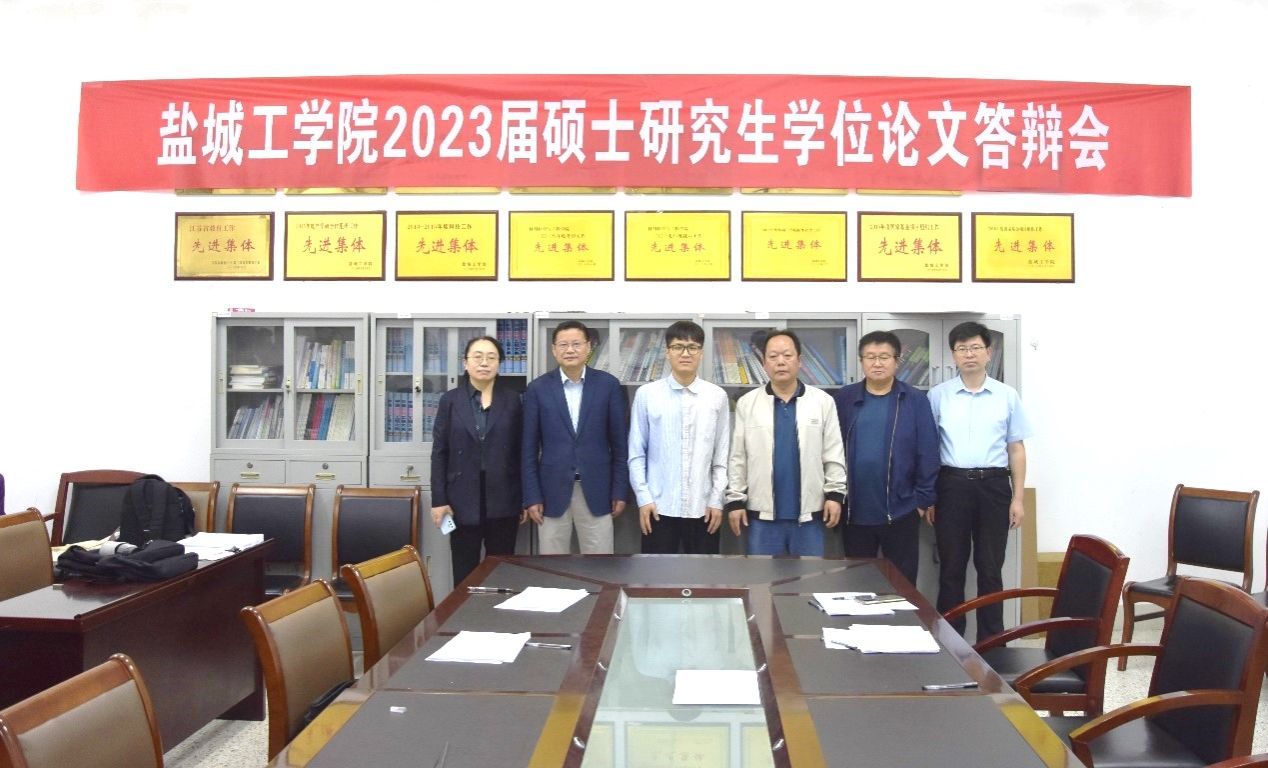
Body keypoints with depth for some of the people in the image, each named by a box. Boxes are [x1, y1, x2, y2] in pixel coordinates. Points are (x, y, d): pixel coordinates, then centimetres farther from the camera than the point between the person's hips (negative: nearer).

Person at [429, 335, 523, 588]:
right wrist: (438, 500, -4)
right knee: (465, 573, 6)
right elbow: (439, 452, 2)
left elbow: (521, 451, 5)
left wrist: (525, 498, 2)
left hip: (502, 500, 1)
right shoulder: (450, 400, 3)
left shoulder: (512, 399, 5)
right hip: (463, 500, 0)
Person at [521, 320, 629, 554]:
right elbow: (529, 448, 1)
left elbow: (619, 443, 2)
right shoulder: (538, 389, 0)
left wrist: (620, 491, -1)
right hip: (552, 491, 0)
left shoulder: (608, 384, 0)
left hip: (596, 491, 0)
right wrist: (531, 497, -3)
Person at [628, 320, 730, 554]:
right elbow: (636, 453, 0)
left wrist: (716, 500, 1)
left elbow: (722, 455, 3)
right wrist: (644, 498, -4)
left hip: (703, 507, 1)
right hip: (659, 506, -1)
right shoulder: (647, 394, -4)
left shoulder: (717, 396, -1)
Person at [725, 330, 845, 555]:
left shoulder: (823, 401, 2)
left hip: (809, 513, 0)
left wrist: (835, 494, -3)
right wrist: (735, 499, -1)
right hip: (762, 513, 0)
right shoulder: (747, 403, 2)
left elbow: (833, 454, 3)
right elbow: (737, 458, 2)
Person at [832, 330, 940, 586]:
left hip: (901, 509, -2)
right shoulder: (843, 399, 2)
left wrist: (924, 498, -5)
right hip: (854, 510, 2)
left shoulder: (915, 400, -3)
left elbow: (927, 452, -3)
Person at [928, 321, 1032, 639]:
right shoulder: (938, 395, 2)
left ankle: (991, 639, 19)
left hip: (993, 485, 1)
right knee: (951, 565, 7)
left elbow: (1016, 449, 8)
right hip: (952, 484, 0)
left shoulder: (1007, 396, 5)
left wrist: (1017, 498, 3)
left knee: (990, 566, 8)